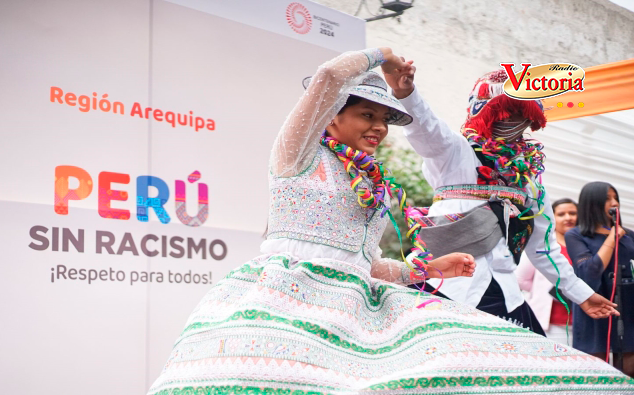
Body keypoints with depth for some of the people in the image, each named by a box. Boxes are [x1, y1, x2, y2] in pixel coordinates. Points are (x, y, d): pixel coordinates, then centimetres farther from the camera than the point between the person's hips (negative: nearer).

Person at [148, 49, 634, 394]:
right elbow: (329, 76, -8)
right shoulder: (301, 153, 6)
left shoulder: (376, 188, 25)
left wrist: (426, 267, 22)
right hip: (288, 292, -6)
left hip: (357, 307, 7)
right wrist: (380, 56, 9)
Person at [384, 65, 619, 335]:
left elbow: (544, 247, 27)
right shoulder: (456, 152, 2)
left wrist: (581, 294, 31)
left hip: (501, 295, 6)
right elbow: (425, 127, -20)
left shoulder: (530, 177, 20)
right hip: (447, 287, -5)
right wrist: (404, 92, -41)